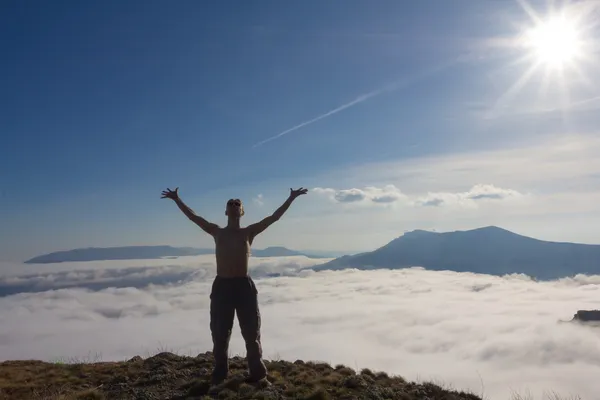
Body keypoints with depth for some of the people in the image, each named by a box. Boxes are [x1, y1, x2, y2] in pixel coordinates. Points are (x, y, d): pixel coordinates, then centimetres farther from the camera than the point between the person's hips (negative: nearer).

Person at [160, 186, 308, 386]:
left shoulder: (248, 232, 5)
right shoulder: (217, 232, 9)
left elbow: (274, 217, 2)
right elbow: (193, 217, 10)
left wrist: (291, 198, -1)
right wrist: (177, 199, 10)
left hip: (244, 285, -1)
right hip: (221, 286, 1)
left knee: (251, 333, 6)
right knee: (220, 334, 10)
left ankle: (257, 374, 17)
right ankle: (220, 375, 25)